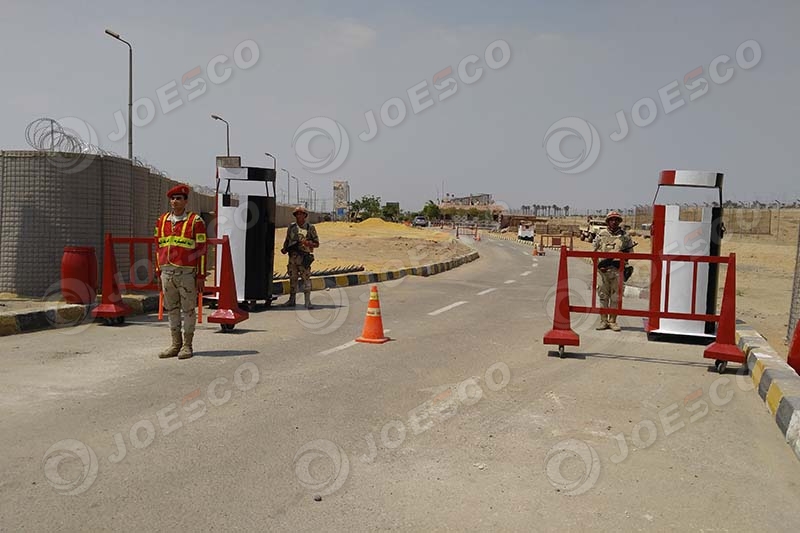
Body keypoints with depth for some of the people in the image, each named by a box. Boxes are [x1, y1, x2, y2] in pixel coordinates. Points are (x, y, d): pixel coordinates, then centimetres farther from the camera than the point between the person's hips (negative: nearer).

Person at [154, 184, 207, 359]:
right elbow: (159, 248, 16)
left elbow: (201, 249, -5)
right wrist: (158, 273, 12)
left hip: (187, 272, -5)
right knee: (171, 309, 9)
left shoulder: (195, 221, -4)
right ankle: (176, 344, 19)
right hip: (167, 271, 5)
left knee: (188, 309, 1)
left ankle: (187, 346, 10)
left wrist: (201, 276, -9)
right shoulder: (162, 220, 11)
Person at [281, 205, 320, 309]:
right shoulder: (291, 227, 11)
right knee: (292, 278, 10)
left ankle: (307, 301, -8)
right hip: (292, 256, 4)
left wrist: (308, 243, -17)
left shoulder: (310, 227, 1)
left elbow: (317, 244, 2)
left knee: (306, 278, -8)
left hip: (304, 257, -4)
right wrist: (284, 249, 3)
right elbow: (287, 240, 20)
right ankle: (292, 300, 20)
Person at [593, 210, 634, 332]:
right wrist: (599, 265, -3)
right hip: (603, 270, 0)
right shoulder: (601, 235, 8)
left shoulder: (625, 236, 9)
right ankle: (603, 321, 9)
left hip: (618, 270, 0)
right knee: (603, 296, 2)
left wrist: (622, 254, -8)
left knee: (615, 297, 2)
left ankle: (612, 321, 9)